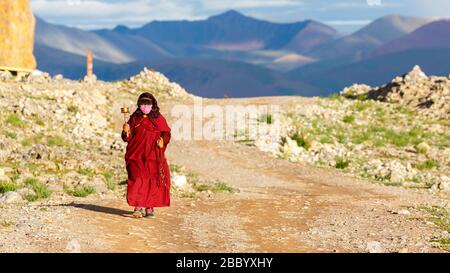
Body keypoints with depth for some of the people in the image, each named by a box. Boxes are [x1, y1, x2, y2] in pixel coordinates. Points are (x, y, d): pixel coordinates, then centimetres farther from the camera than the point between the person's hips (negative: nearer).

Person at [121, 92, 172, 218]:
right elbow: (127, 138, 7)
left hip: (153, 156, 0)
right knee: (138, 180, -10)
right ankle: (138, 208, -13)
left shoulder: (159, 118, 6)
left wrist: (162, 141, -14)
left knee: (153, 182, 2)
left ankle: (150, 207, 11)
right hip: (137, 156, 0)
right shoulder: (135, 118, 8)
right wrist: (126, 132, -15)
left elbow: (166, 133, 6)